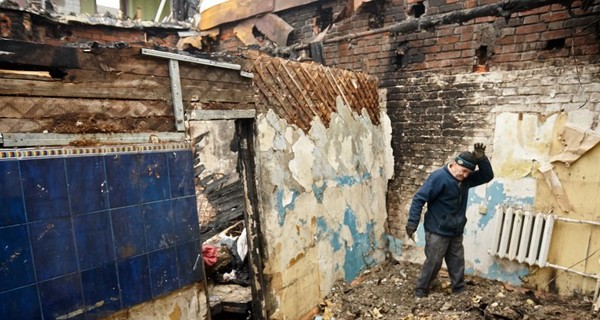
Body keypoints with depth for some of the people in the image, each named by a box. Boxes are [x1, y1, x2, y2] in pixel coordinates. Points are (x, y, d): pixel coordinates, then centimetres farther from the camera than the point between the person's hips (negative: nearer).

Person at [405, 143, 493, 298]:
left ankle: (460, 292, 35)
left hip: (456, 232, 7)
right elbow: (419, 198, -22)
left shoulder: (466, 179, 2)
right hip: (437, 231, -7)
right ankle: (420, 292, 18)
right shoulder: (439, 177, -21)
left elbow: (487, 176, 6)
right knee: (433, 263, 1)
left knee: (457, 263, 18)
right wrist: (412, 222, -25)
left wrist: (481, 158, -12)